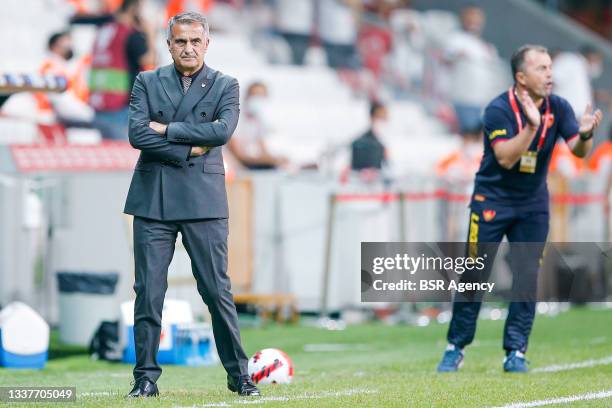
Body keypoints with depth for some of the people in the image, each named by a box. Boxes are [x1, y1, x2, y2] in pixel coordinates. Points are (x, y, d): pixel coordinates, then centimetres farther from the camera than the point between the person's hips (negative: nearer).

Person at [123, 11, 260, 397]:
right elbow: (137, 134, -5)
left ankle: (238, 374, 7)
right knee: (149, 291, 0)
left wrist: (167, 129, -9)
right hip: (153, 200, 1)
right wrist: (188, 150, -9)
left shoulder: (225, 86, 7)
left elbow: (223, 130, -11)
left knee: (218, 290, 0)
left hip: (204, 201, -1)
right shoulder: (147, 82, 9)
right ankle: (146, 376, 6)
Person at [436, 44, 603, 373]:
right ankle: (456, 347, 9)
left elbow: (578, 151, -15)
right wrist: (532, 126, -40)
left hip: (533, 205, 3)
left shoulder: (558, 108, -6)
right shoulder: (499, 109, -18)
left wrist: (584, 134, -37)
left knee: (528, 278, -2)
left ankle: (515, 352, 5)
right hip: (491, 201, -3)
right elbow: (505, 158, -28)